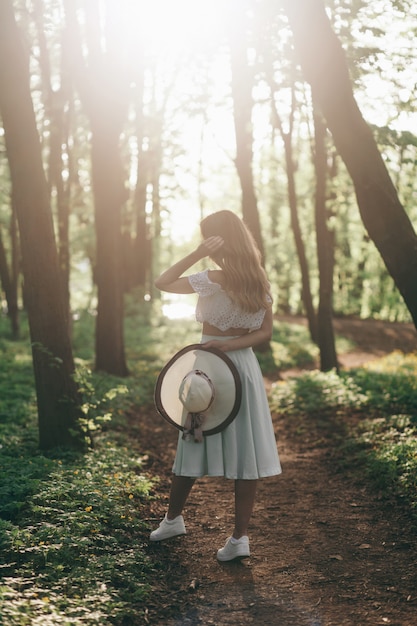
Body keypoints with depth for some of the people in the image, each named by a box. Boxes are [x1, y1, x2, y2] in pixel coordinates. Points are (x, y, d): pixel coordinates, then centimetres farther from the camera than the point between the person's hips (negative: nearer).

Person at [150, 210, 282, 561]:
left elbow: (162, 283, -11)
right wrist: (230, 344, -7)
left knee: (194, 449, 10)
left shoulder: (213, 280, -16)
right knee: (246, 453, 3)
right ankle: (240, 537, 4)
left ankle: (173, 519, 28)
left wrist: (197, 254, -15)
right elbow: (265, 333, 3)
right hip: (245, 368, 5)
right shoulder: (260, 282, 3)